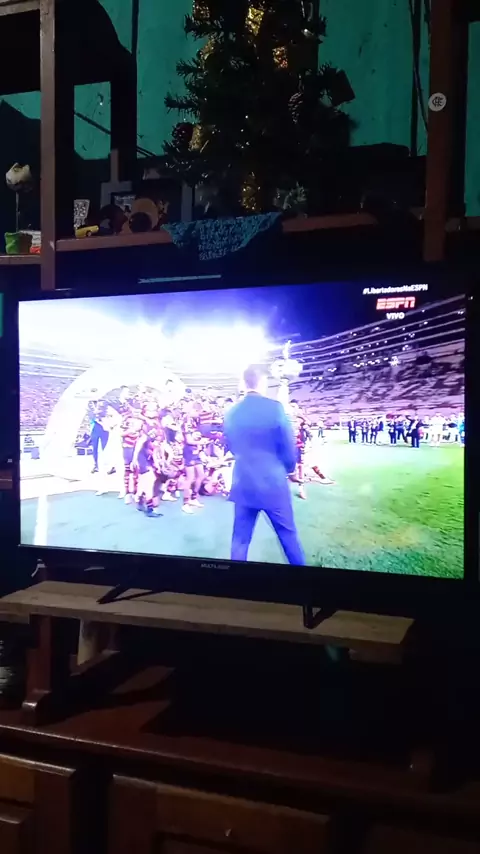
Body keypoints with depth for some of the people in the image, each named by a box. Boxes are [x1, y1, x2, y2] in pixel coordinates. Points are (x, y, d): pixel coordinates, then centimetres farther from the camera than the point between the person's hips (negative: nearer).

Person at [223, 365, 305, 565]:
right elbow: (288, 445, -8)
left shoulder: (232, 412, 2)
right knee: (288, 534, 11)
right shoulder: (274, 407, -12)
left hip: (243, 483, 4)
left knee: (240, 538, 11)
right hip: (273, 482, -4)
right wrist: (289, 468, 12)